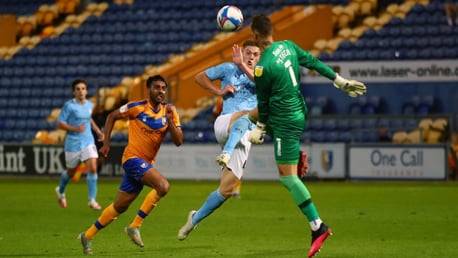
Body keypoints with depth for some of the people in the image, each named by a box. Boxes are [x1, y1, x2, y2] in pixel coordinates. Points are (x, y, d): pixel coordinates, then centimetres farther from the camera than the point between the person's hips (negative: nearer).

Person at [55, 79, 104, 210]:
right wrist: (75, 129, -24)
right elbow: (60, 124, -12)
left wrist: (97, 130, 13)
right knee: (71, 172, 12)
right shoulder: (69, 106, -12)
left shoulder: (90, 105, 5)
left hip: (88, 142, 4)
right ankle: (60, 191, 43)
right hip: (73, 144, -4)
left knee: (93, 168, -14)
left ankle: (92, 200, -8)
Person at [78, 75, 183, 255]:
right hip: (133, 158, -6)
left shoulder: (169, 111, 2)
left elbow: (178, 141, -4)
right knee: (163, 186, -27)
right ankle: (135, 226, -18)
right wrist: (106, 143, 0)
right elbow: (112, 116, 4)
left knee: (120, 207, 12)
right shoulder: (137, 107, -9)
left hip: (147, 163, 6)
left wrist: (170, 121, -19)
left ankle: (88, 236, 27)